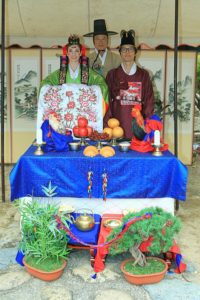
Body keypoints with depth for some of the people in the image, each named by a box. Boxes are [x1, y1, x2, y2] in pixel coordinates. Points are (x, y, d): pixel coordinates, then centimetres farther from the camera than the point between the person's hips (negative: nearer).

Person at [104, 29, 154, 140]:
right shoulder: (112, 74, 9)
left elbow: (149, 100, 7)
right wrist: (107, 125, -4)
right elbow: (107, 101, 5)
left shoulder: (143, 75, 9)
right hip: (117, 124, 0)